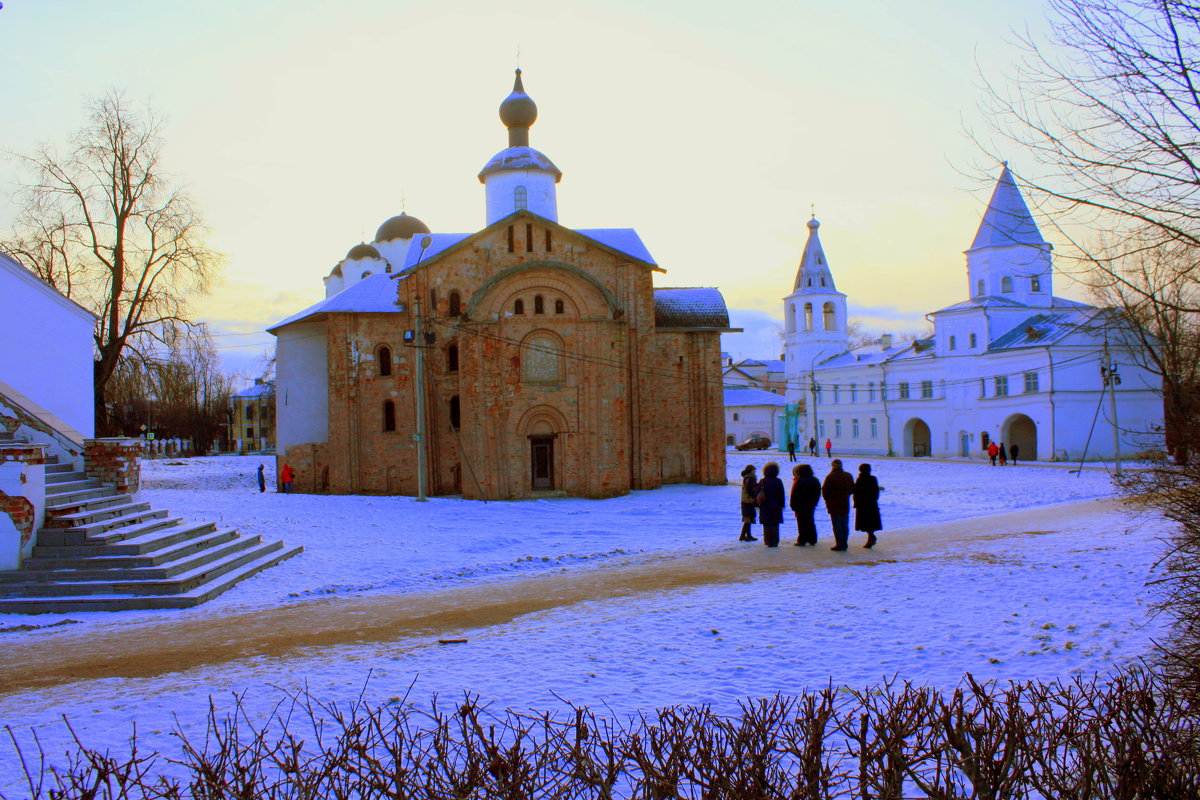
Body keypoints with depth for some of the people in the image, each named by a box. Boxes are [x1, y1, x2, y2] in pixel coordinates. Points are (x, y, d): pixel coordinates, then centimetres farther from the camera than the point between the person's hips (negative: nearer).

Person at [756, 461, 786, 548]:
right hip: (776, 507, -1)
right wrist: (782, 505, 7)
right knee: (775, 526, 5)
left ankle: (768, 541, 5)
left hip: (765, 508, 1)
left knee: (767, 525, 7)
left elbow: (758, 494, 2)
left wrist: (758, 505, 9)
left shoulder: (762, 481, 0)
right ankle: (775, 542, 2)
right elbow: (782, 495, 0)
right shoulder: (778, 481, -4)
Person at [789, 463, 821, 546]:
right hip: (811, 506, 6)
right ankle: (812, 540, 18)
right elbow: (818, 494, 14)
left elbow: (794, 495, -12)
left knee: (802, 524, -1)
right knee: (810, 522, 15)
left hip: (801, 507, -6)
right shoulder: (815, 480, 7)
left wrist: (793, 505, -3)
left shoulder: (799, 481, -15)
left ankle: (802, 541, -1)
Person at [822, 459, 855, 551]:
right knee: (845, 525, 12)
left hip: (834, 505, -5)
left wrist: (827, 499, 8)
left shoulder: (830, 477, -13)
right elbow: (852, 489, 10)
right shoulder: (848, 476, 4)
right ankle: (845, 544, 15)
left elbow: (824, 491, -10)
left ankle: (839, 545, -1)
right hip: (845, 505, 5)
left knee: (837, 525, 0)